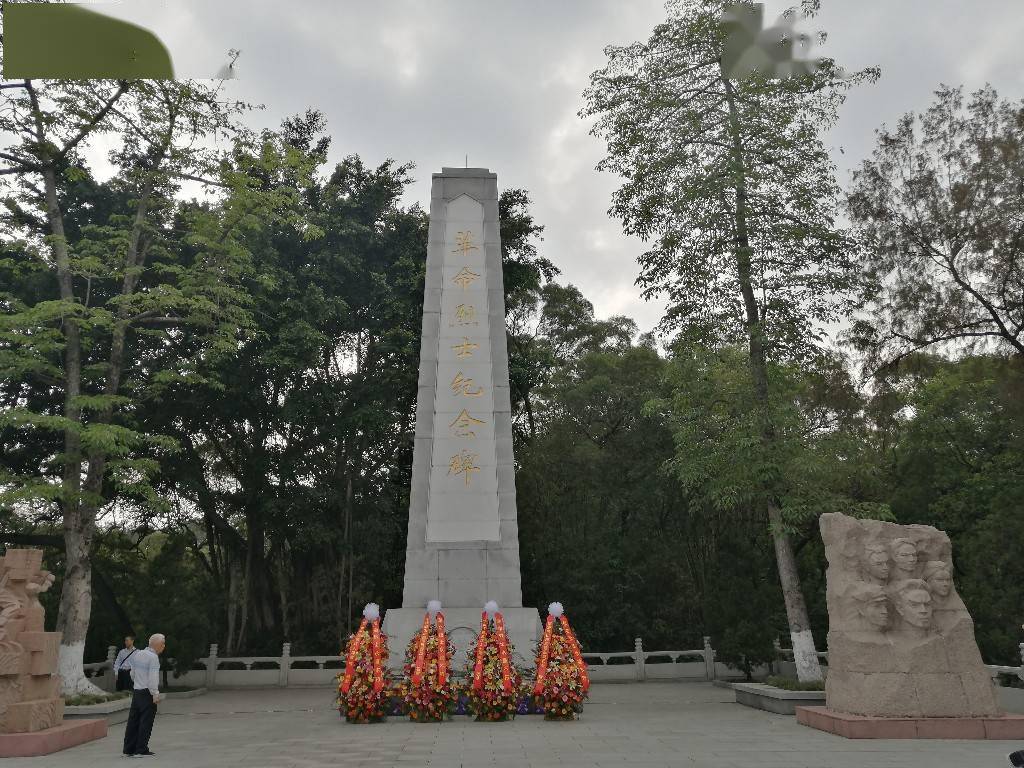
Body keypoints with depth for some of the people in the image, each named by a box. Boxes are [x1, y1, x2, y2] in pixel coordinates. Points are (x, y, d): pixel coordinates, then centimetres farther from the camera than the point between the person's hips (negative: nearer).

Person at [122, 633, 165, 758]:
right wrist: (155, 694, -18)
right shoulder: (153, 657, -15)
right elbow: (153, 677, -20)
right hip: (148, 693, -8)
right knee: (146, 722, -1)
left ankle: (129, 749, 17)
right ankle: (141, 750, 2)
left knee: (133, 720, 12)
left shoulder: (137, 655, 11)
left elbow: (133, 674, 19)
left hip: (136, 692, 8)